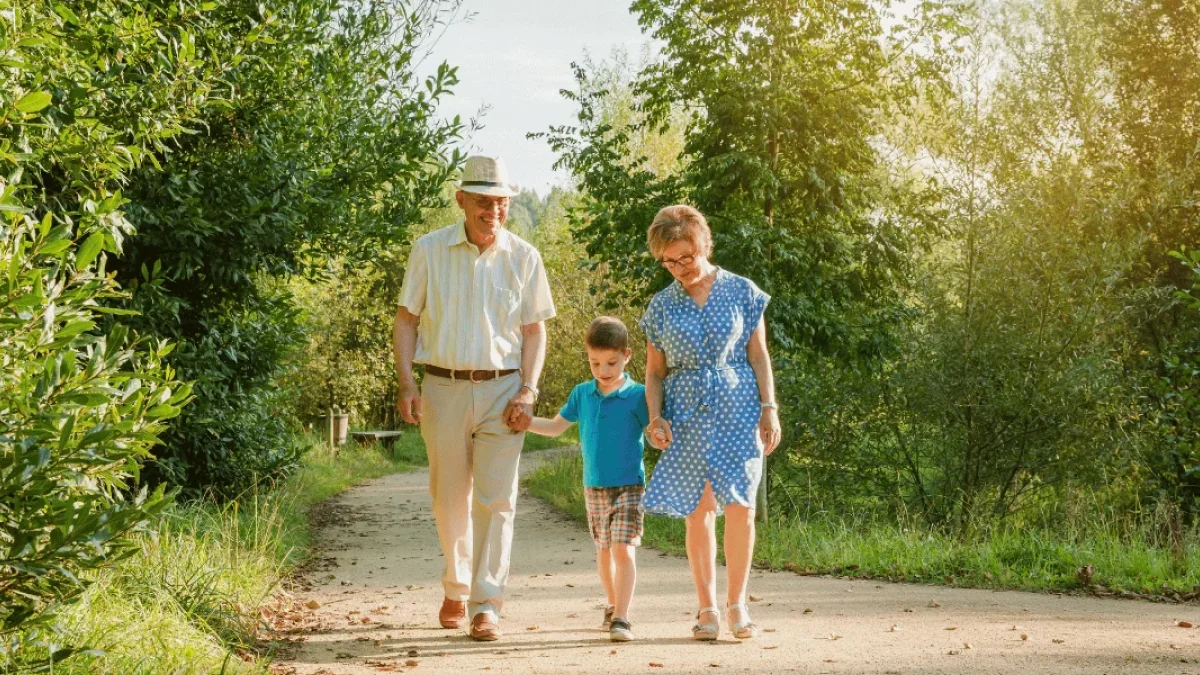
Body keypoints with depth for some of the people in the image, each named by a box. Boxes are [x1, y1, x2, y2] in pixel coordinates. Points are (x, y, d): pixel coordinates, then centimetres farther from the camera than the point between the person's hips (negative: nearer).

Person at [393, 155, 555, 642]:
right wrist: (406, 384, -6)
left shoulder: (524, 258, 0)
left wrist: (527, 393, -6)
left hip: (501, 389, -1)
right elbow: (406, 320, 4)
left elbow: (535, 331, 5)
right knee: (449, 498, 11)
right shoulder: (429, 250, -1)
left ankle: (487, 605, -2)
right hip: (443, 389, 1)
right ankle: (456, 589, 32)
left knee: (495, 500, -6)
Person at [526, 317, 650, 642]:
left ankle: (621, 618, -16)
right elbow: (556, 426, 14)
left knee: (623, 549, -14)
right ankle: (613, 606, 33)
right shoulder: (582, 394, 5)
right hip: (594, 487, 5)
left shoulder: (637, 395, -9)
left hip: (629, 486, -5)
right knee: (603, 551, 16)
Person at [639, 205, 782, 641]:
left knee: (740, 506, -9)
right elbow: (654, 371, 11)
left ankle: (737, 605, 4)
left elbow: (758, 355, 6)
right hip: (687, 416, 1)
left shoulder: (741, 292, 4)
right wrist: (655, 417, -4)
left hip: (737, 409, -1)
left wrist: (769, 408, -2)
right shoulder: (662, 306, 8)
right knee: (698, 512, 0)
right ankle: (707, 609, 8)